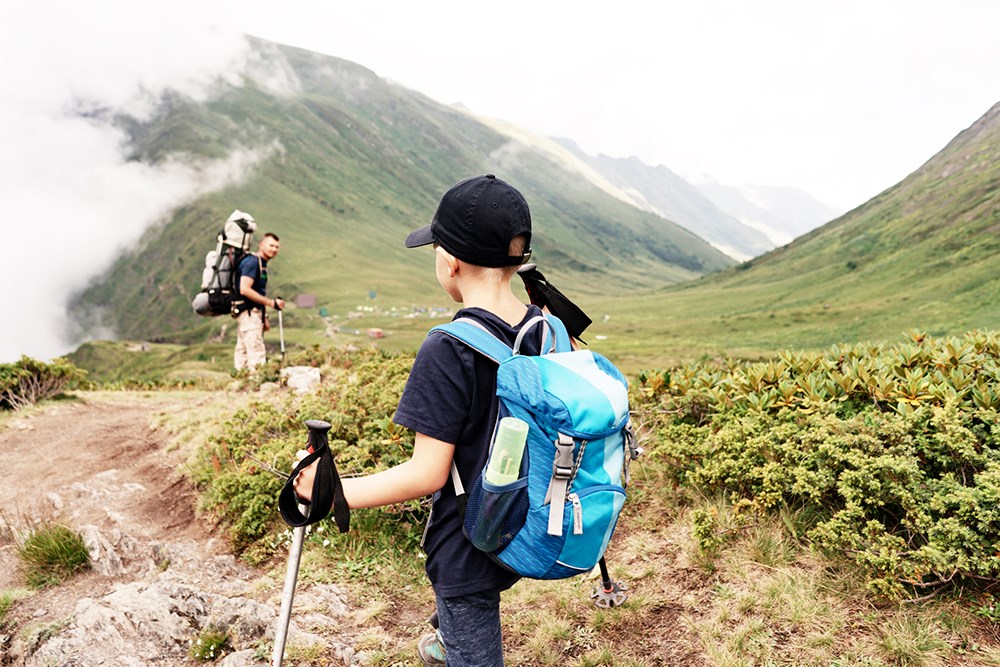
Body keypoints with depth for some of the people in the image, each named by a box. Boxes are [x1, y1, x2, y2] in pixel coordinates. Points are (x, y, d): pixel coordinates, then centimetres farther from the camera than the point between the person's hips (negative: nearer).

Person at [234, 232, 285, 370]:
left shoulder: (262, 263, 18)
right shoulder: (252, 261, -12)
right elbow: (244, 289, -22)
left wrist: (263, 318, 18)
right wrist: (271, 303, -20)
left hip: (252, 312, 10)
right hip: (248, 312, -10)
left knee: (243, 353, 11)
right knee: (257, 356, -14)